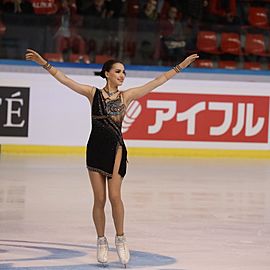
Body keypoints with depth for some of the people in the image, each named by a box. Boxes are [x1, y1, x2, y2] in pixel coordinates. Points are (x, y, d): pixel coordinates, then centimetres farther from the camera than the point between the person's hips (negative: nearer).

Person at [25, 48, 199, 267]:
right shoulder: (94, 93, 3)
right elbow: (65, 80, -2)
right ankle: (101, 241, 16)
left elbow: (158, 81, 6)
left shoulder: (126, 96, 5)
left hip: (116, 148, 0)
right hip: (96, 148, 0)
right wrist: (44, 63, -10)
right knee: (99, 199, 3)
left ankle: (121, 239, 6)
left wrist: (180, 66, 5)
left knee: (115, 196, -10)